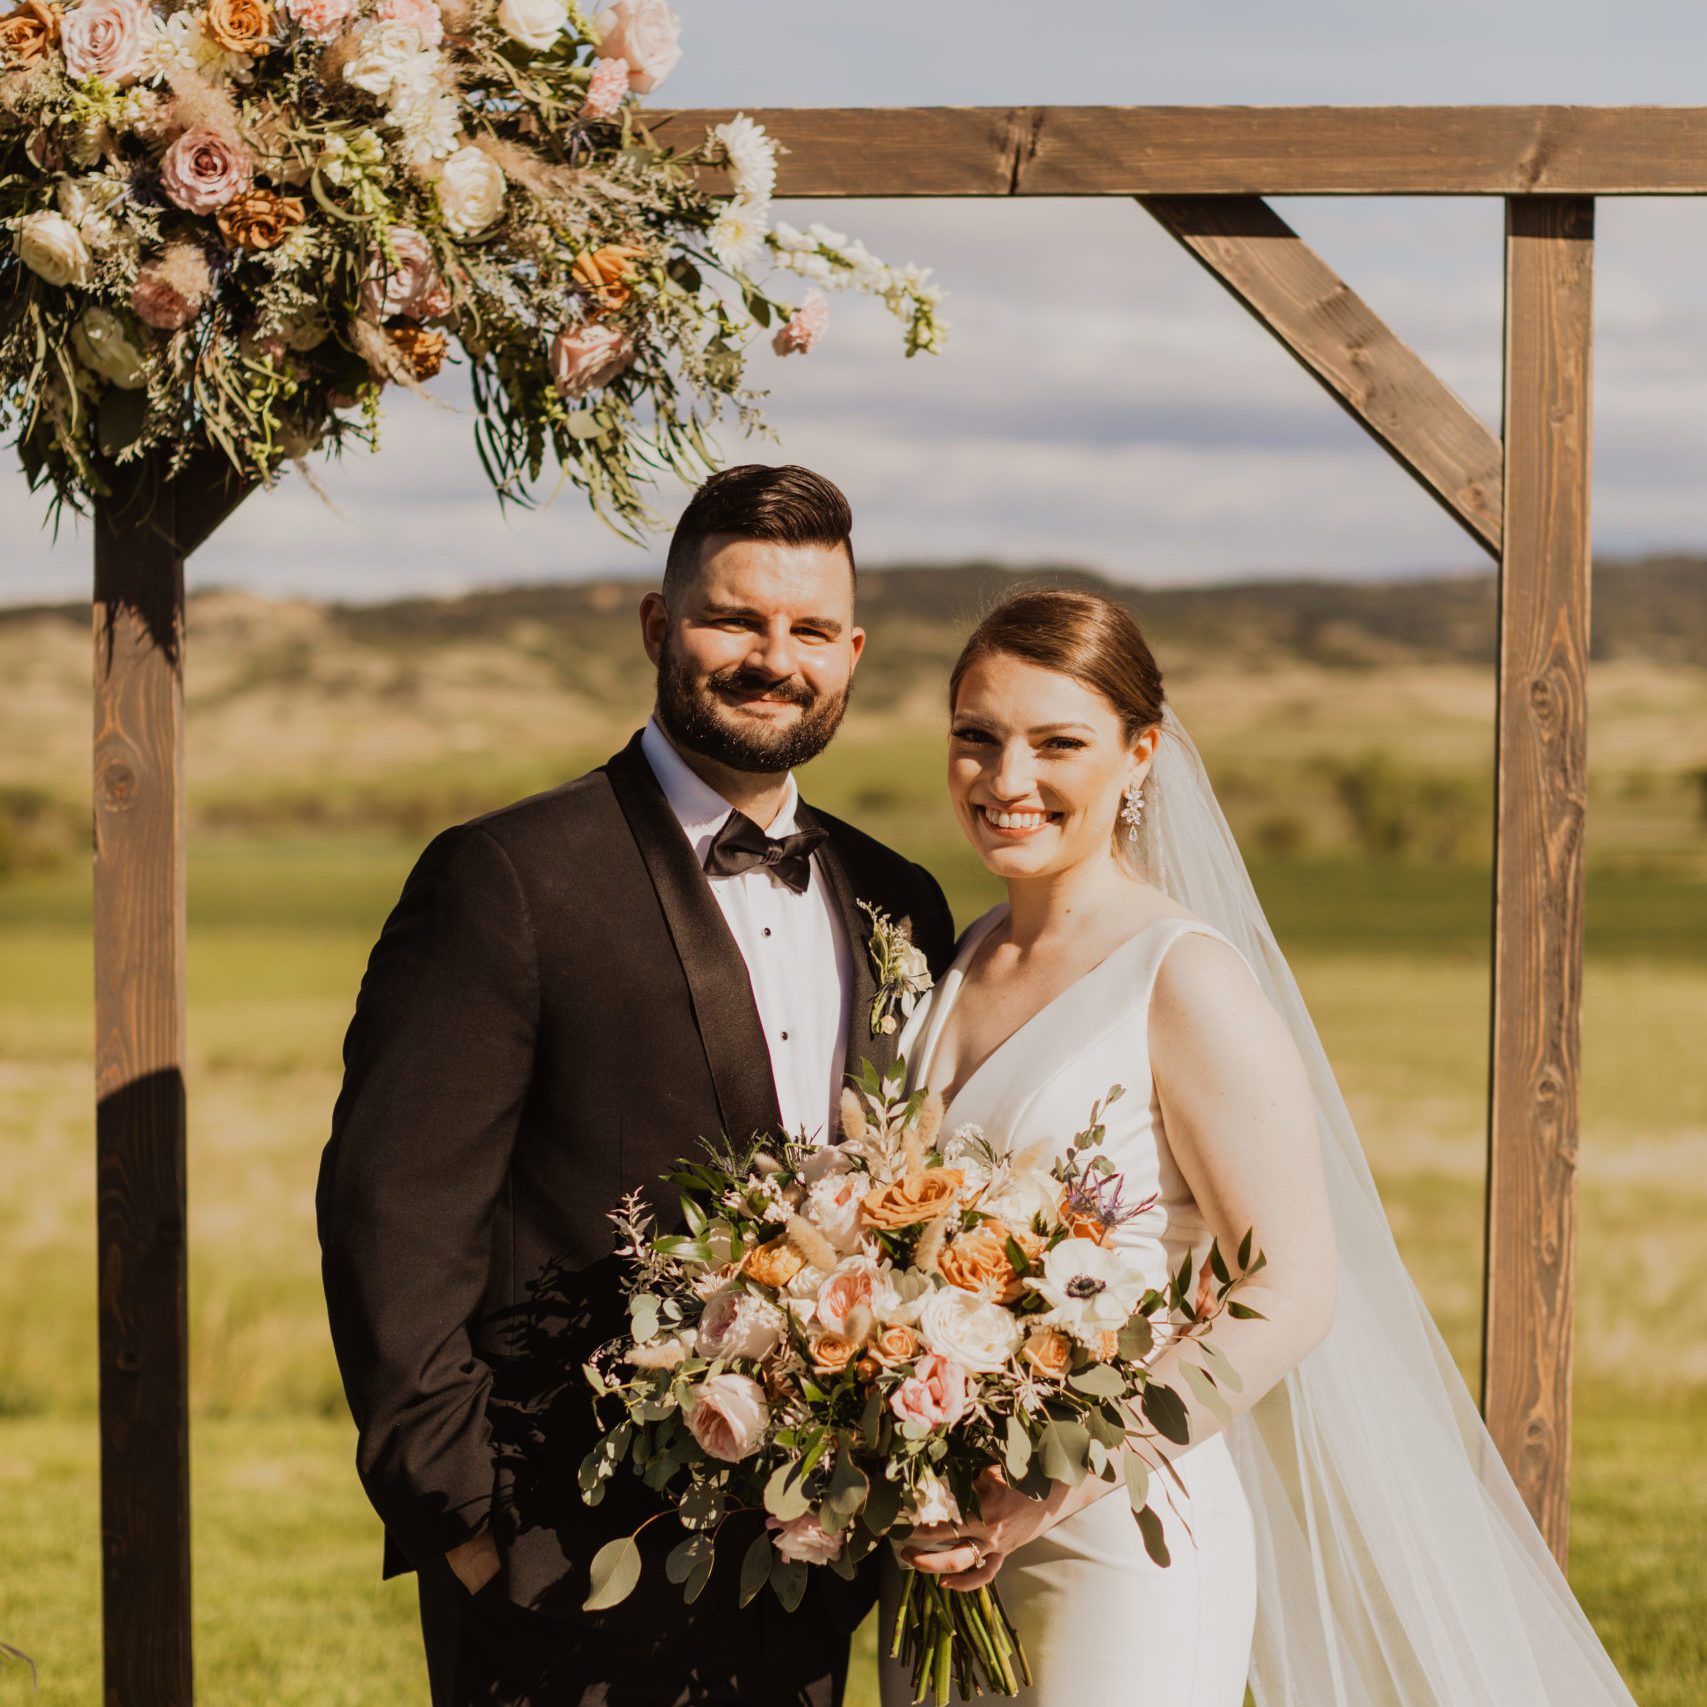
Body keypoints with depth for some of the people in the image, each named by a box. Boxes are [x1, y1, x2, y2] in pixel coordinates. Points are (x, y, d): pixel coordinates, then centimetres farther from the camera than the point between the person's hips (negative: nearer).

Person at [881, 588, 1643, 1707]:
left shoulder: (1185, 983, -13)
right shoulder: (958, 964, 7)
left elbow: (1291, 1298, -17)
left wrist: (1064, 1482, -21)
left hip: (1122, 1544, -6)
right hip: (947, 1547, 6)